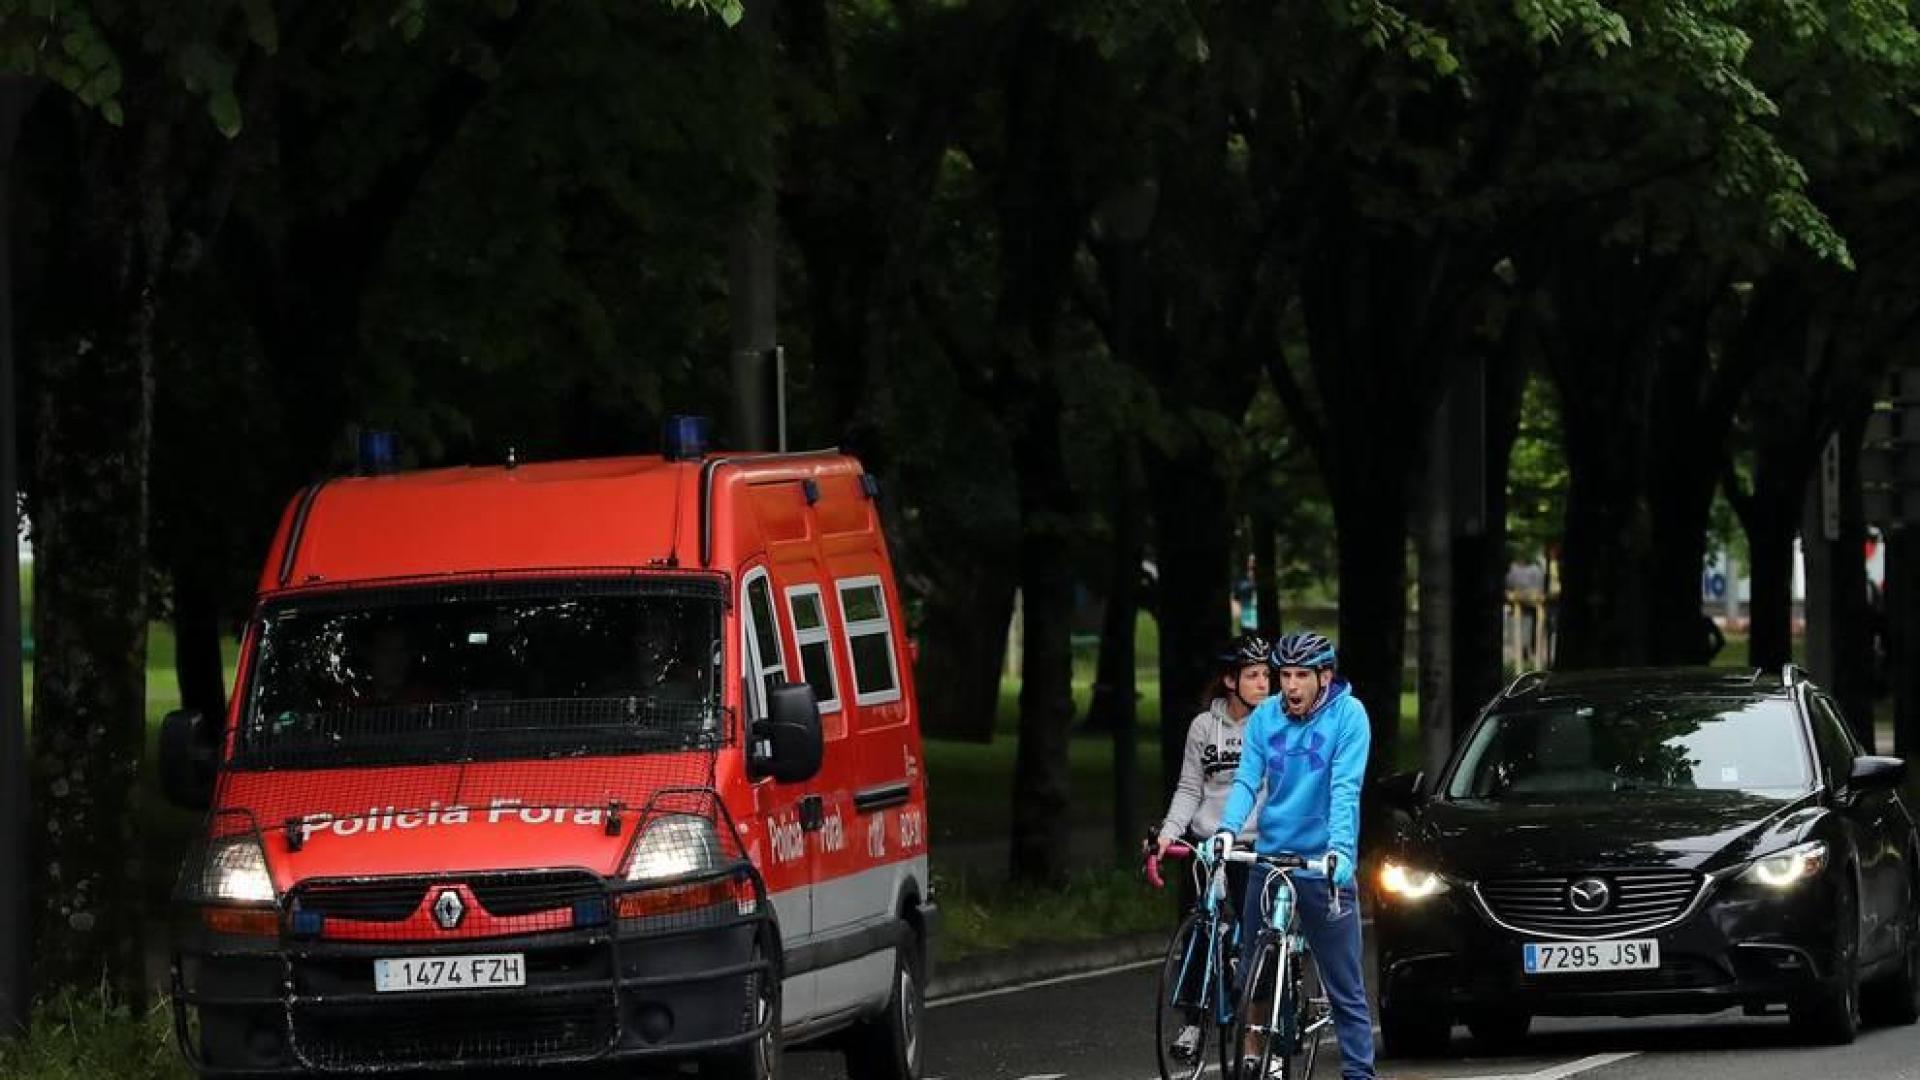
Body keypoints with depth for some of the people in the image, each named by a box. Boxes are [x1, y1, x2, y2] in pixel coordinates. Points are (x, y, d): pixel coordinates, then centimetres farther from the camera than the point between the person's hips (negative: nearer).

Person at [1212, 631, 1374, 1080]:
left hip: (1324, 868, -4)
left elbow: (1345, 788, -17)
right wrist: (1228, 829, -23)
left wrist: (1340, 848, -30)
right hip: (1270, 858, 4)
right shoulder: (1265, 717, 3)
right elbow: (1247, 780, -4)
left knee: (1345, 988, -1)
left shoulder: (1347, 714, -7)